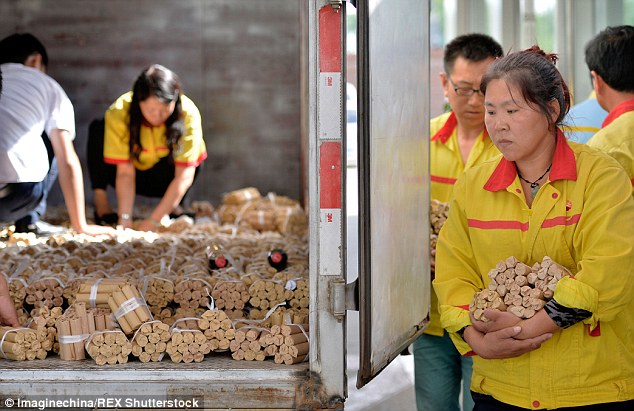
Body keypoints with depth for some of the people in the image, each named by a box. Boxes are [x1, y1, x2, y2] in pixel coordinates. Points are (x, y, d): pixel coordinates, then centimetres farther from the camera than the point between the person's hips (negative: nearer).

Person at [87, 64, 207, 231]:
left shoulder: (188, 113, -31)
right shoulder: (119, 112, -29)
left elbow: (185, 176, -33)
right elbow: (125, 172, -29)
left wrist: (153, 220, -38)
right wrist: (125, 218, -40)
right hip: (135, 172, 0)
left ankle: (173, 205, -9)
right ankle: (101, 201, -21)